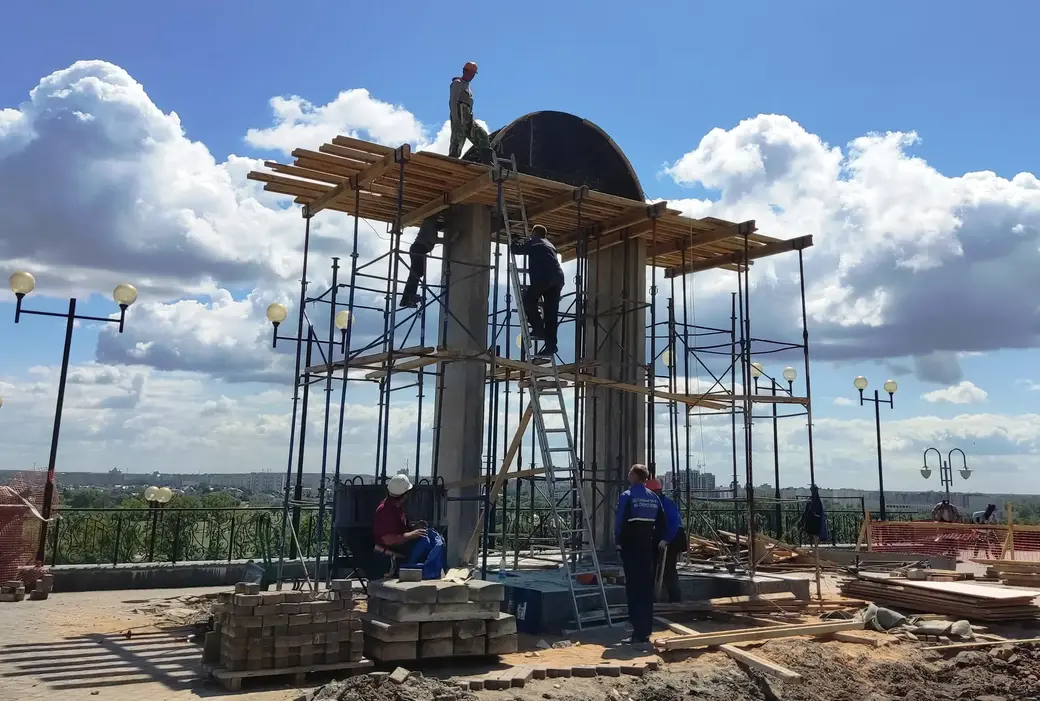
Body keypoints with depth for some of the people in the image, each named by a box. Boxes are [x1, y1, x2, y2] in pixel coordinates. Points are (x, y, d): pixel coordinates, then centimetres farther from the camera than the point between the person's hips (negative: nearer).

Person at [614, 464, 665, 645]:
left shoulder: (627, 496, -11)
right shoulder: (654, 497, 9)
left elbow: (620, 522, -14)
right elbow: (661, 523, 10)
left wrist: (618, 542, -1)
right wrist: (654, 541, 14)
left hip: (630, 547, -6)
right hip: (647, 547, 6)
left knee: (634, 588, -4)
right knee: (647, 588, 11)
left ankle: (639, 633, -6)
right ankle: (646, 631, 16)